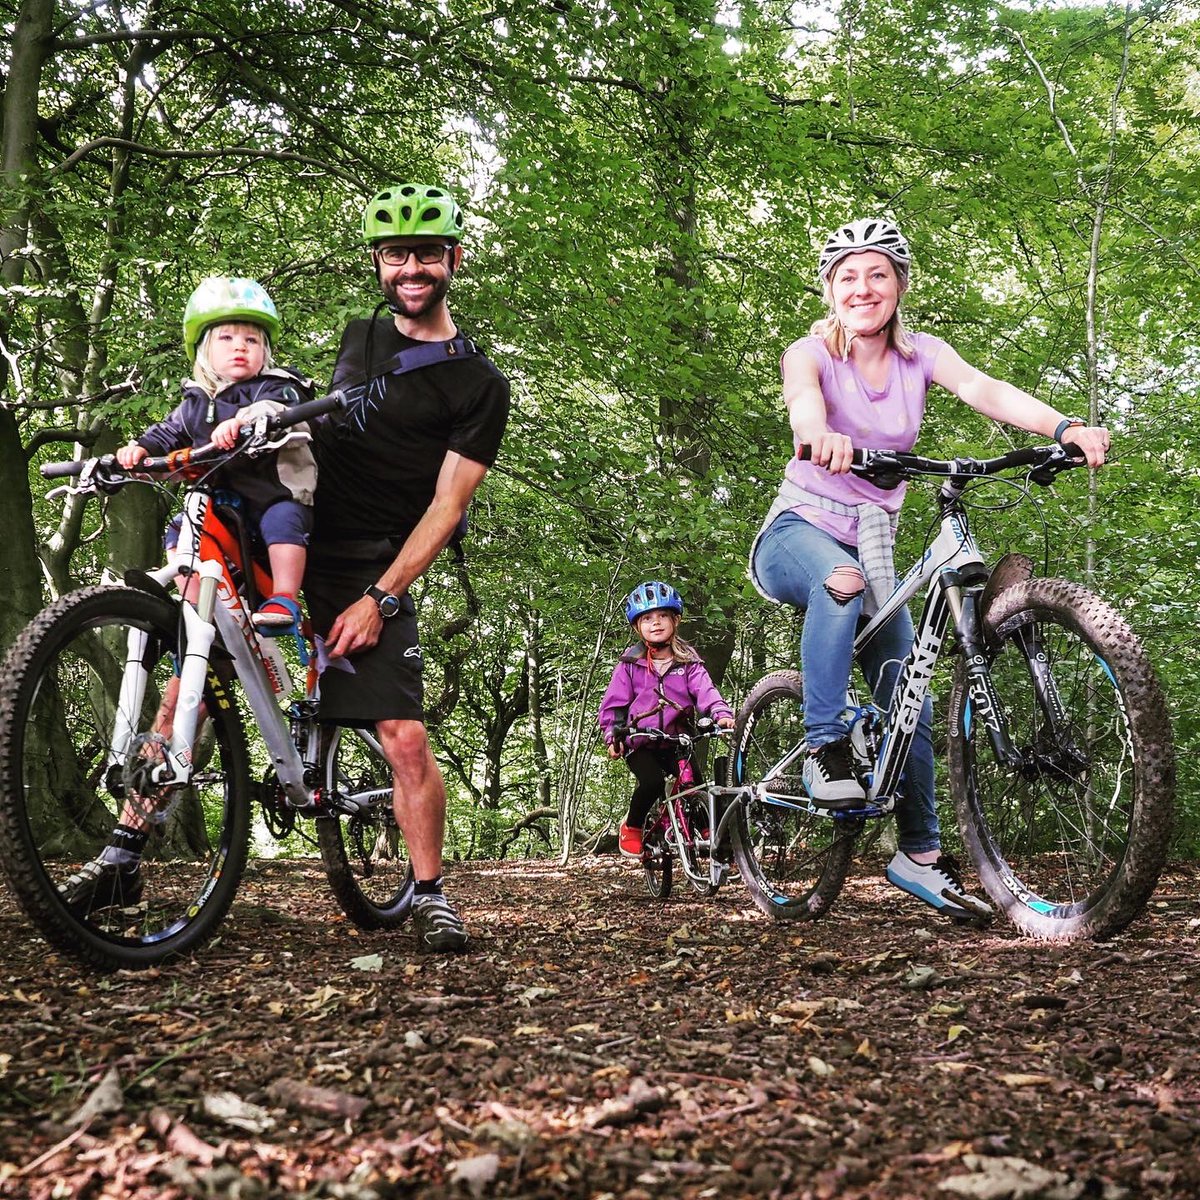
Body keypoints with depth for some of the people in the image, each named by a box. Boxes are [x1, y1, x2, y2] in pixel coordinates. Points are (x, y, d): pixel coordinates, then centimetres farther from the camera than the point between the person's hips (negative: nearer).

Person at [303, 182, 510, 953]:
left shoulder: (480, 385, -2)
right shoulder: (360, 339, 15)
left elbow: (446, 506, -7)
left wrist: (379, 599, -13)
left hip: (371, 568, -5)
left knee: (406, 738, -12)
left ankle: (430, 891, 6)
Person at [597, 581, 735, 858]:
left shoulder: (688, 660, 4)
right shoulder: (630, 663, 0)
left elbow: (704, 689, -11)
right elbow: (613, 702, 0)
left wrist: (721, 713, -30)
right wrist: (612, 735, -14)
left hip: (676, 741, 2)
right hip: (640, 742, -2)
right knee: (652, 782, -25)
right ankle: (631, 826, 0)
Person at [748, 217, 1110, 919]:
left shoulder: (920, 355, 0)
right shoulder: (811, 353, -8)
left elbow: (985, 390, -19)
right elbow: (802, 396, -33)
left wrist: (1064, 427, -39)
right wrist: (820, 434, -59)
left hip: (873, 548, 4)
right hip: (798, 534, -4)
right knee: (841, 579, -40)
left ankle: (921, 854, 10)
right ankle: (825, 749, -28)